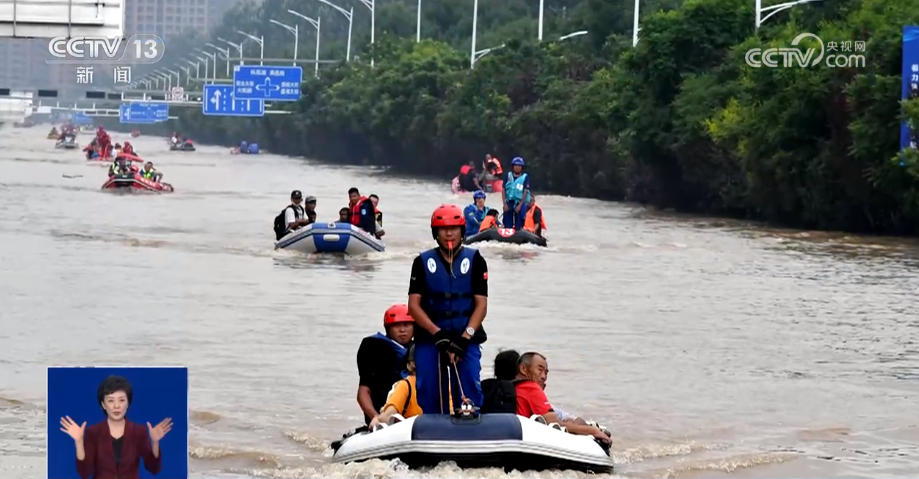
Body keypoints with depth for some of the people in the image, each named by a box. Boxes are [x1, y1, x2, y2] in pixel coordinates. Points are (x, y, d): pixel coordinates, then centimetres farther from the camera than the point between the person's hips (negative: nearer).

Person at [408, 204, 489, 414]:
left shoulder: (475, 261, 6)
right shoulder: (423, 262, 7)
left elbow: (481, 304, 1)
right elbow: (414, 305, 1)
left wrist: (465, 337, -13)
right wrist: (438, 334, -13)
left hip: (466, 339, -1)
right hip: (429, 339, 1)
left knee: (470, 393, -11)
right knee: (429, 396, -3)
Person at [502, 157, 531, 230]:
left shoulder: (525, 177, 0)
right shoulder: (508, 176, 8)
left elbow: (525, 192, -4)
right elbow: (504, 190, 7)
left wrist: (520, 205, -11)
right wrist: (505, 204, -2)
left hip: (520, 203, -2)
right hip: (509, 203, 2)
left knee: (518, 227, -3)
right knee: (507, 225, 1)